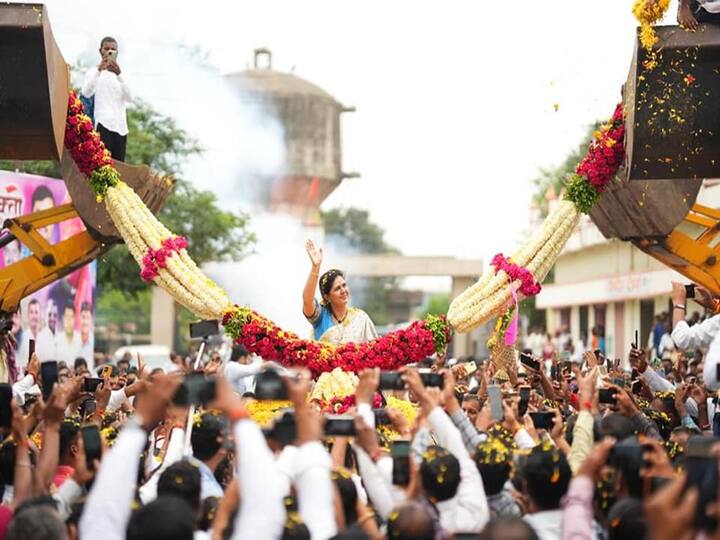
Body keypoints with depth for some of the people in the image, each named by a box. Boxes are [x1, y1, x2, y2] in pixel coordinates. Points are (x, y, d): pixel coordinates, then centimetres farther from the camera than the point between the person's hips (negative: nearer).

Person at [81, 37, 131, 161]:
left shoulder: (120, 73, 17)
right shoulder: (94, 72, 7)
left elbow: (129, 98, 0)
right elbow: (86, 93, -14)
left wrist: (119, 75, -15)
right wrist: (99, 70, -25)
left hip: (121, 126, 4)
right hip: (104, 124, -4)